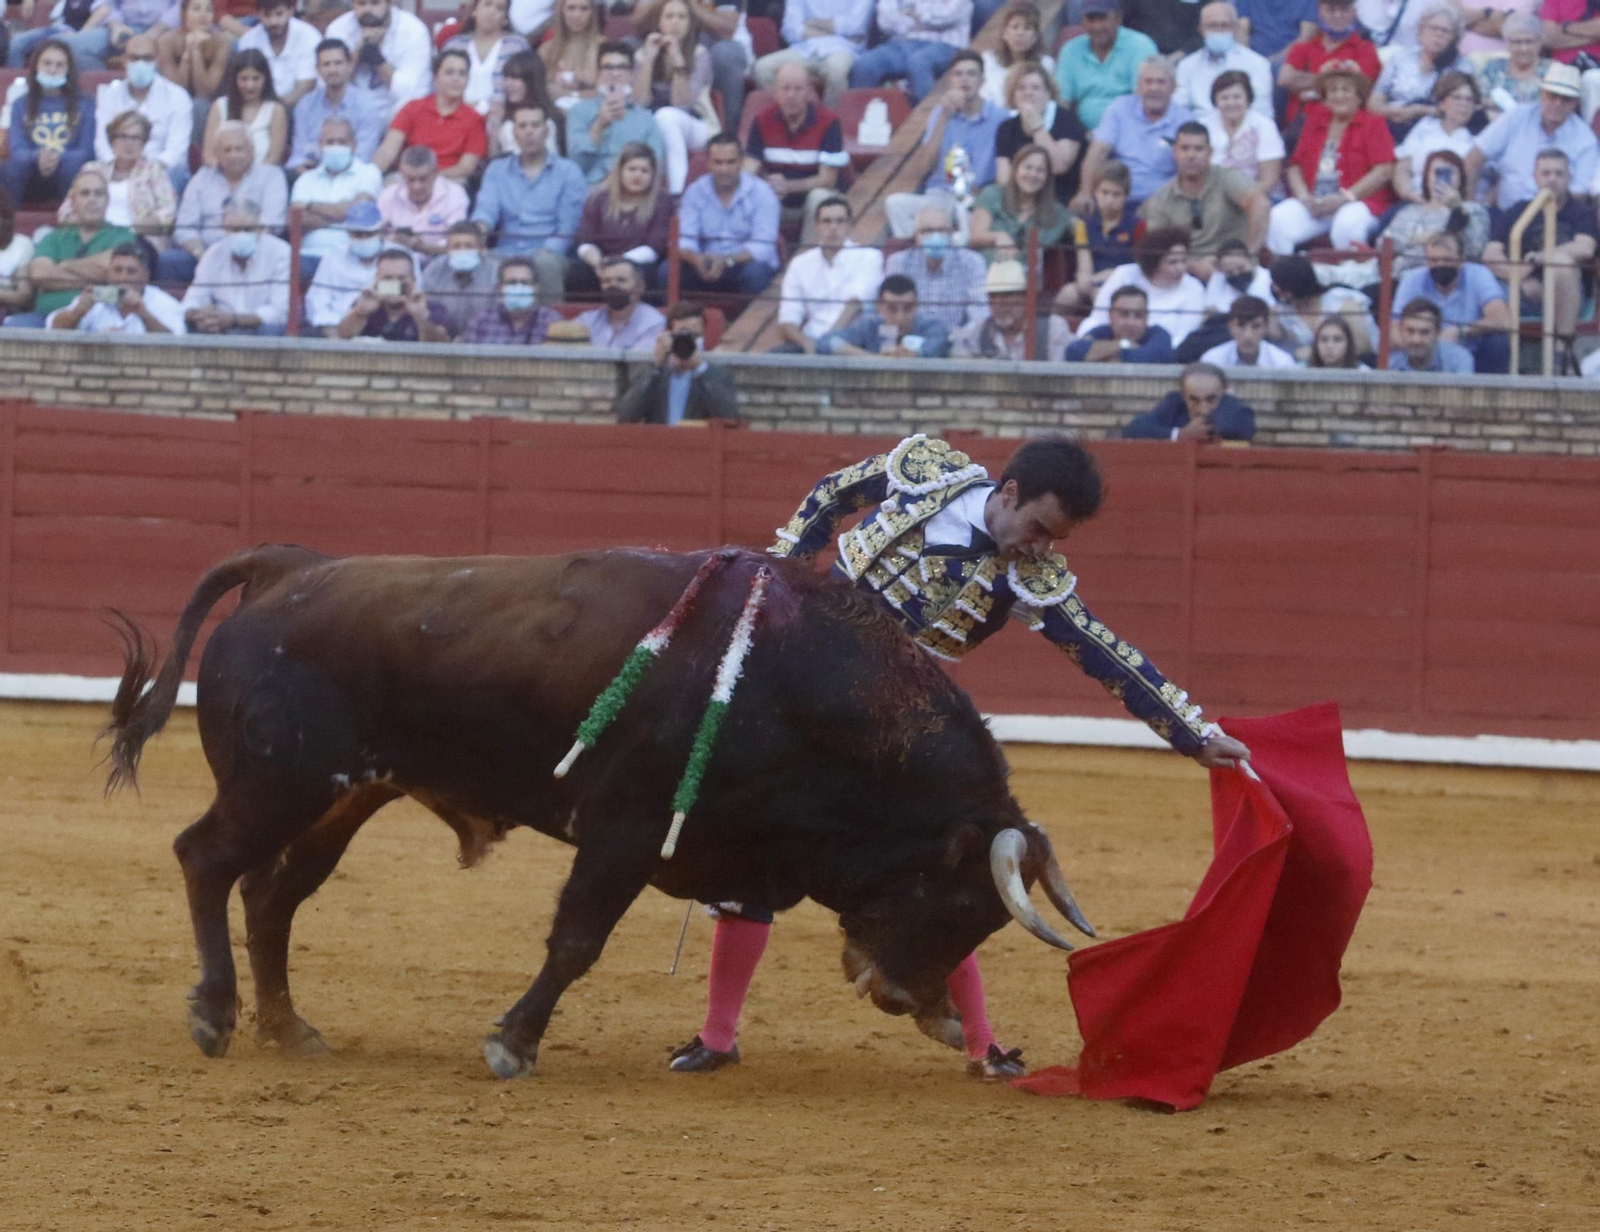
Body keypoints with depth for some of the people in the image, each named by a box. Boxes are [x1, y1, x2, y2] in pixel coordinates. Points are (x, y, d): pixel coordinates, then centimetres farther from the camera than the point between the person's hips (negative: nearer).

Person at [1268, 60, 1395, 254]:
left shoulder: (1373, 124, 5)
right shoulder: (1314, 122, 19)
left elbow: (1384, 171, -6)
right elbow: (1295, 165, 17)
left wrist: (1346, 197, -13)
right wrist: (1303, 196, -4)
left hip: (1358, 201, -4)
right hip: (1312, 203, 4)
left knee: (1347, 225, -38)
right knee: (1278, 221, -24)